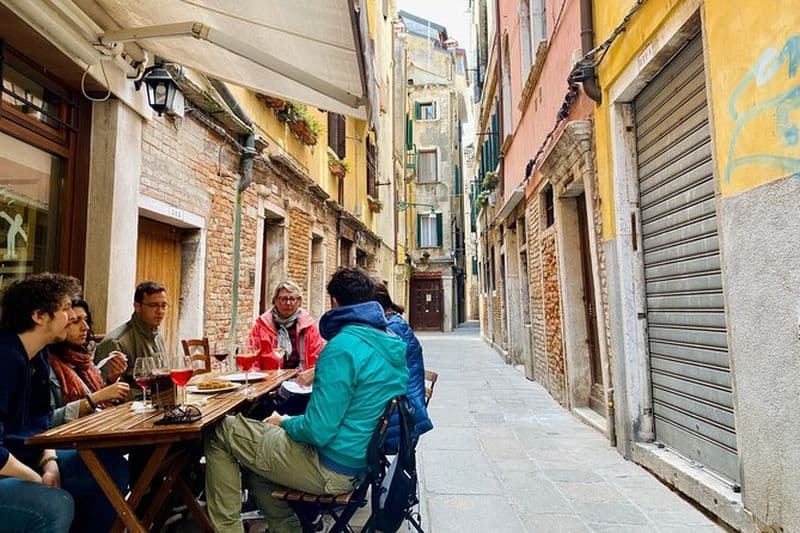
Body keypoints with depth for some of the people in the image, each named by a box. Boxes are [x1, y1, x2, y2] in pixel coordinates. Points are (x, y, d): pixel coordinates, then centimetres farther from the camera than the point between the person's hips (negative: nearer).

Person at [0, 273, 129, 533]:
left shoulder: (39, 355, 4)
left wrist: (50, 463, -6)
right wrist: (38, 481, -17)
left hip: (24, 457, 9)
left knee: (113, 466, 4)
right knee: (56, 504, -32)